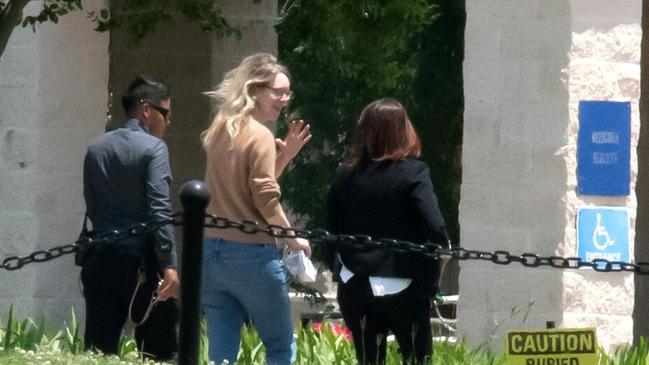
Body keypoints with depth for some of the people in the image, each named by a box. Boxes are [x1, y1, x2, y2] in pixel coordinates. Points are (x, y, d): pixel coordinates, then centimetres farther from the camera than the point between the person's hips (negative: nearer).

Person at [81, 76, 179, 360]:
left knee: (98, 349, 4)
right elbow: (159, 210, -16)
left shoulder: (96, 150, 12)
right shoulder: (153, 148, -7)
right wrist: (169, 264, -18)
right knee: (159, 347, -1)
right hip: (140, 260, -6)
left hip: (99, 259, 6)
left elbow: (91, 208, 13)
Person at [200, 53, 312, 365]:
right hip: (252, 255, -7)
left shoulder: (219, 131, 14)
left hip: (211, 251, 7)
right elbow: (265, 199, -15)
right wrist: (293, 238, -4)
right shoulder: (260, 136, -11)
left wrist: (284, 156, 15)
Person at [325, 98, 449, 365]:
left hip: (354, 289, 4)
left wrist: (338, 271, 15)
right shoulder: (412, 173, -9)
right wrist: (430, 280, -7)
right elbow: (436, 232, -18)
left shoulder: (345, 178, 3)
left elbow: (330, 234, 4)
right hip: (402, 290, -4)